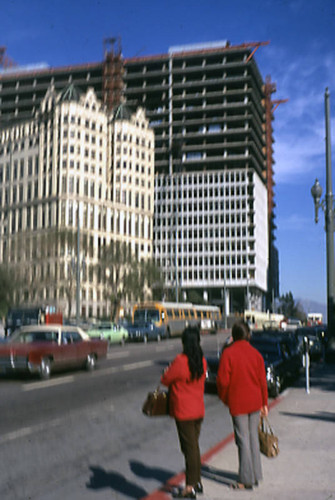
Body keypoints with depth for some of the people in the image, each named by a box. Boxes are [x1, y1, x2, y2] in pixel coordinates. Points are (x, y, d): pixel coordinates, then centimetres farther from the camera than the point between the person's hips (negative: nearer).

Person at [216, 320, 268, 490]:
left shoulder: (228, 353, -13)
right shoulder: (256, 353, 0)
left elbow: (223, 380, -15)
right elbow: (262, 380, 3)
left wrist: (224, 398, 4)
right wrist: (264, 403, 12)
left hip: (237, 403, -4)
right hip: (255, 402, 5)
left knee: (243, 440, 2)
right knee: (253, 437, 16)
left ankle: (246, 480, 8)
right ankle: (256, 476, 24)